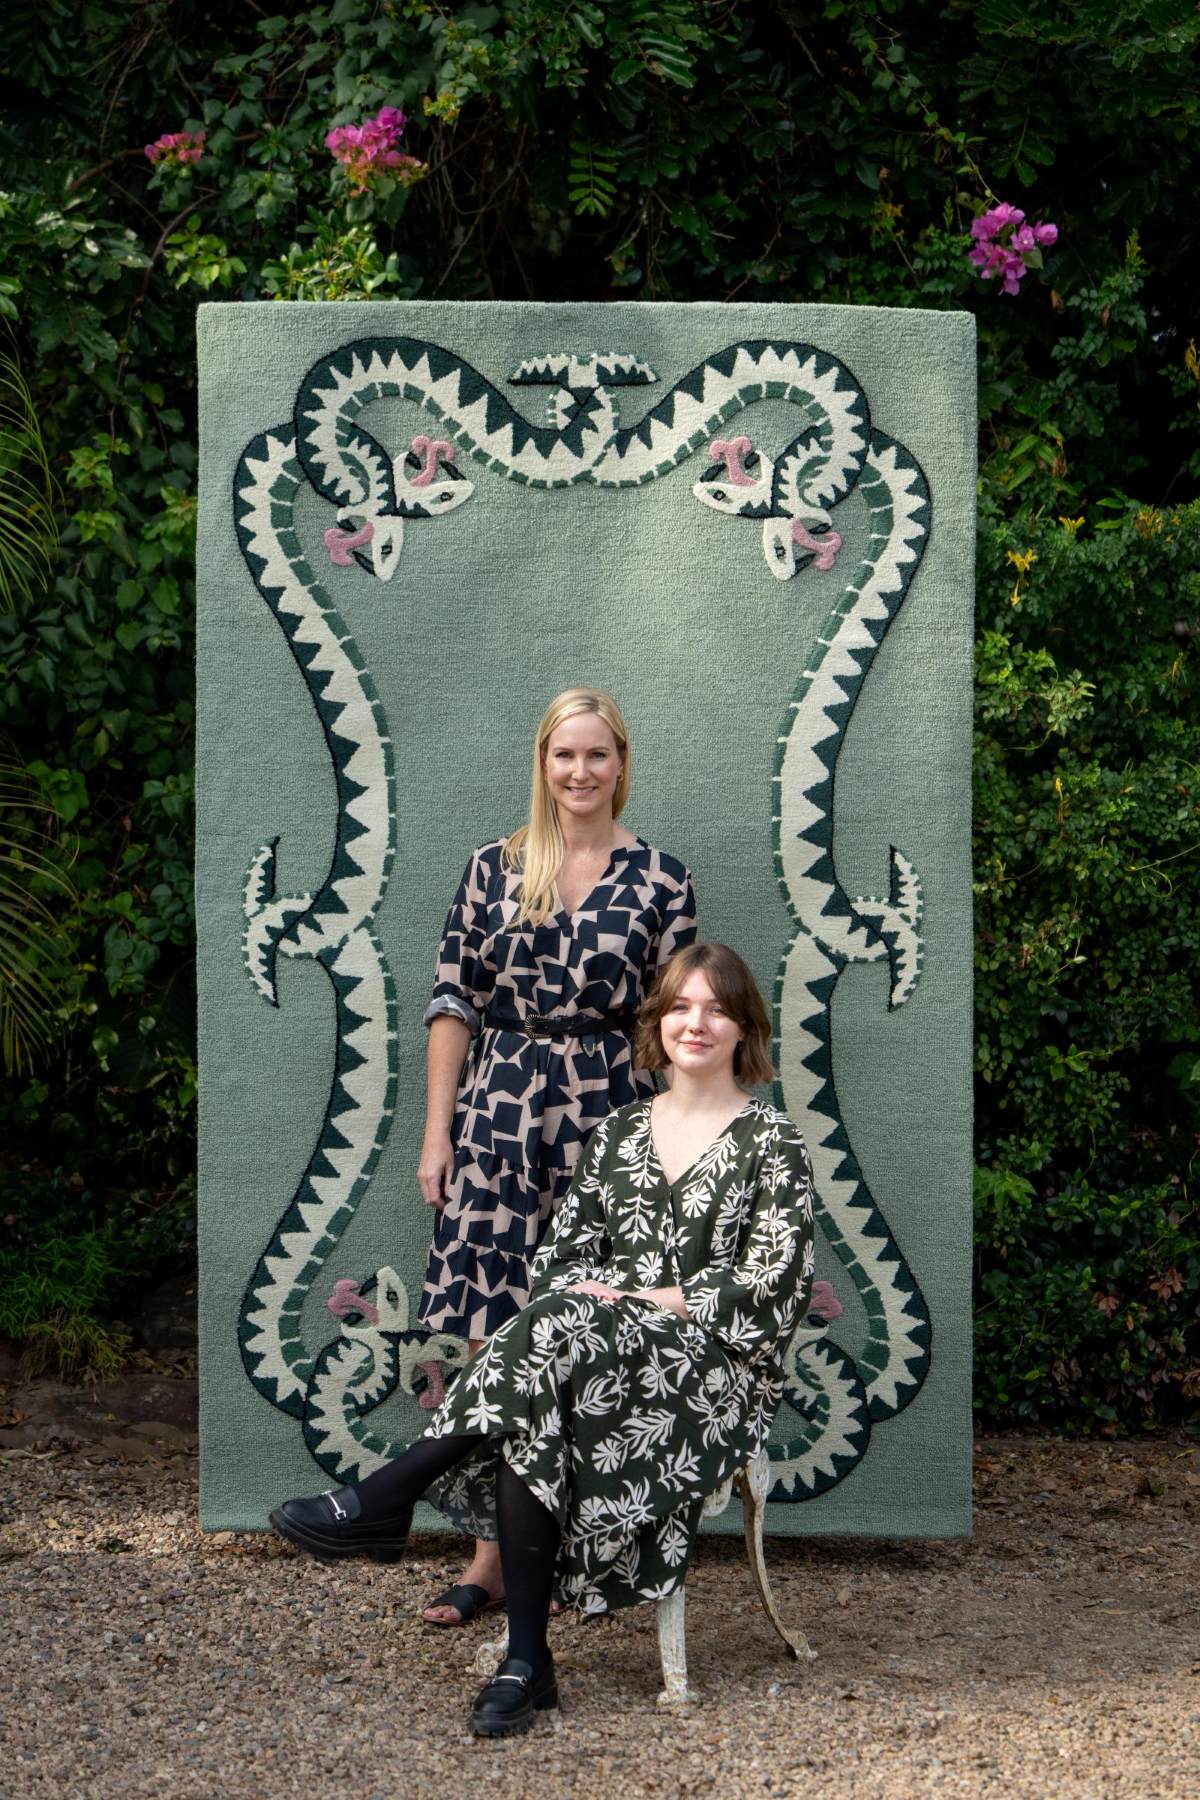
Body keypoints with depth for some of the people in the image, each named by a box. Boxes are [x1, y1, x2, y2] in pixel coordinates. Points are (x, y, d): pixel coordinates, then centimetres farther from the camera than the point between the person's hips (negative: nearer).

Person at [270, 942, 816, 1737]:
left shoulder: (772, 1141, 3)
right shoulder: (620, 1131, 19)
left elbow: (773, 1283, -6)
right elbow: (564, 1252, 15)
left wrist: (654, 1301, -13)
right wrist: (597, 1292, -8)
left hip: (717, 1365, -4)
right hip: (600, 1339, 5)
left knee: (558, 1334, -36)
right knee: (528, 1410, -35)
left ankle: (384, 1501, -32)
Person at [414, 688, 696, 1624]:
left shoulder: (659, 878, 3)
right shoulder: (495, 866, 7)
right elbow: (454, 1000, 6)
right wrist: (438, 1131, 1)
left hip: (608, 1114, -1)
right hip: (499, 1108, 1)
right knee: (492, 1341, -1)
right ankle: (493, 1554, 7)